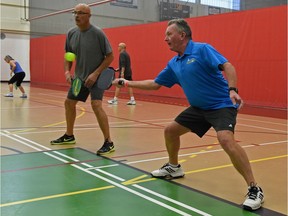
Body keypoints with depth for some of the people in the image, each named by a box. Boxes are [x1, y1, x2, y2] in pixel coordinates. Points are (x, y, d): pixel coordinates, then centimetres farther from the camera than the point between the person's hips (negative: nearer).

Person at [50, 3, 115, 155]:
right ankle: (69, 136, 33)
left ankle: (108, 143, -13)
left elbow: (110, 56, -15)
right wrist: (67, 71, -5)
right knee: (69, 102, 13)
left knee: (96, 105, -22)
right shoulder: (71, 33, -1)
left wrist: (95, 74, -21)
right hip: (79, 77, 7)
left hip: (97, 76, -7)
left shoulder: (98, 33, -17)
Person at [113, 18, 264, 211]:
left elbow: (227, 66, -24)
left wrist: (232, 90, -40)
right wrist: (126, 83, 17)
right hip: (199, 108, 9)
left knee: (226, 140, -31)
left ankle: (254, 189, -20)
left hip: (222, 105, -8)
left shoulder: (202, 49, -15)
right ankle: (174, 167, 37)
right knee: (170, 130, 13)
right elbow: (155, 84, 17)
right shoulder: (173, 64, 9)